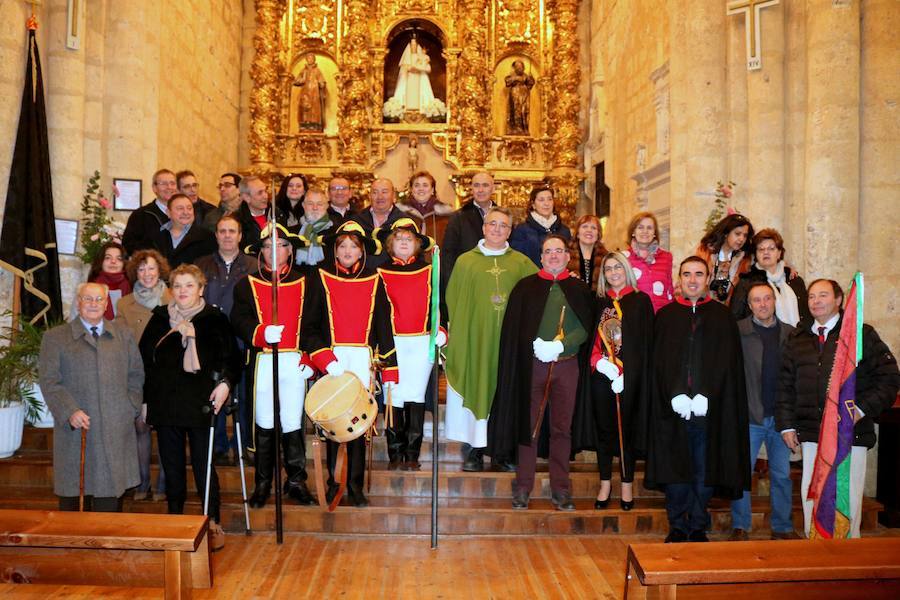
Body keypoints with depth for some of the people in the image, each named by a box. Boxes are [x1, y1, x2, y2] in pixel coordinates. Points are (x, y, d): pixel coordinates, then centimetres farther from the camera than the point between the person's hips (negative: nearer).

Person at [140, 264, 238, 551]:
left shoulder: (215, 319, 0)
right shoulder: (159, 319, 10)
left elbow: (230, 358, -1)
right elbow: (144, 358, 12)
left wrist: (225, 382, -17)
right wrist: (146, 397, 8)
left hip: (201, 404, -3)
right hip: (165, 406, 3)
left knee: (203, 465, 1)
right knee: (172, 465, 11)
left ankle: (214, 524, 14)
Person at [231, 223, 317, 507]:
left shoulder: (304, 283, 9)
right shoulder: (247, 285, 8)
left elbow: (312, 325, 5)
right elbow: (239, 321, -4)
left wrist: (309, 359, -6)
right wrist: (262, 333, -22)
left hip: (295, 361, 0)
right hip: (262, 362, 0)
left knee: (293, 422, 1)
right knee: (264, 423, 6)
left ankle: (296, 481, 16)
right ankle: (262, 482, 19)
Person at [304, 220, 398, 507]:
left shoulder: (373, 281, 7)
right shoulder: (320, 279, 3)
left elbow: (384, 328, 7)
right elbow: (309, 327, 0)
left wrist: (389, 372, 3)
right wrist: (326, 361, -14)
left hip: (363, 359, 1)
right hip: (331, 359, -1)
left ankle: (355, 484, 14)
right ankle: (333, 481, 16)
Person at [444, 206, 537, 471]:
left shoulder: (522, 263, 9)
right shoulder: (465, 261, 7)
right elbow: (452, 301, 4)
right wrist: (456, 334, -3)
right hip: (474, 338, -1)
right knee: (476, 388, 1)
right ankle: (476, 450, 10)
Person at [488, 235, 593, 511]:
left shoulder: (580, 290, 11)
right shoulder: (526, 287, 8)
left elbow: (584, 327, 1)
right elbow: (513, 327, 3)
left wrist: (559, 346, -14)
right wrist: (537, 345, -11)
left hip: (567, 365, 1)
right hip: (531, 364, -1)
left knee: (562, 428, 5)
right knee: (528, 426, 1)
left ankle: (561, 489, 14)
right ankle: (523, 488, 9)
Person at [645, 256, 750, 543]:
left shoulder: (722, 316, 7)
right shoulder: (666, 315, 9)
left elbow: (726, 363, -1)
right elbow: (660, 362, 3)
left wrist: (705, 397, -13)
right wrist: (676, 396, -11)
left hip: (710, 408, 0)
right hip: (672, 407, 1)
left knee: (705, 470, 5)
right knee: (674, 468, 4)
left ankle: (698, 527, 18)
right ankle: (677, 527, 17)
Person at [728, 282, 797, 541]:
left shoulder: (790, 333, 7)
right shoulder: (737, 331, -4)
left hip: (781, 416, 3)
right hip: (749, 415, -3)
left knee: (782, 474, 11)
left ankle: (782, 527, 24)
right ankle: (740, 527, 14)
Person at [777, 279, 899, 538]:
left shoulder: (862, 334, 2)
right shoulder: (797, 339, 12)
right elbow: (785, 385, 13)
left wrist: (861, 409, -9)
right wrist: (786, 425, 7)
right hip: (812, 435, 3)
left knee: (848, 497, 1)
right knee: (811, 496, 7)